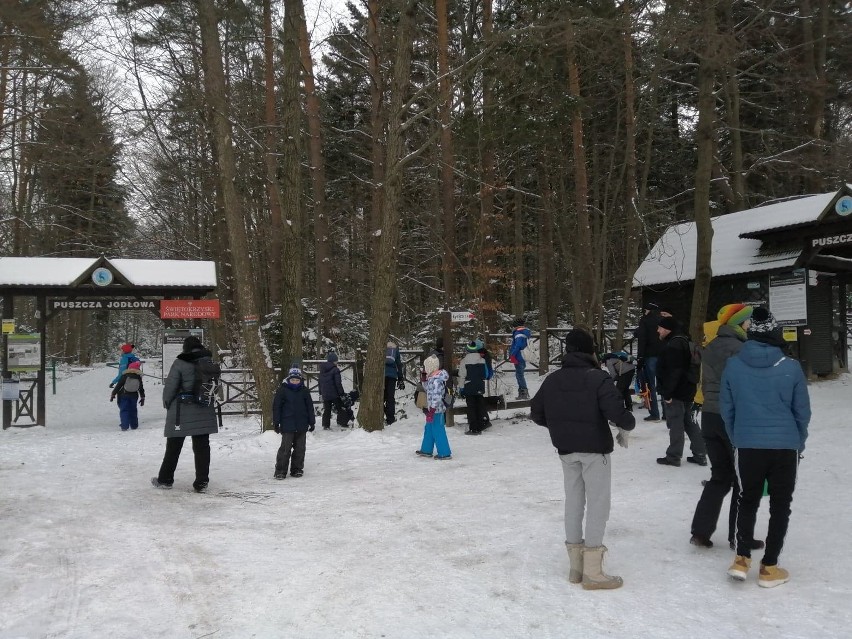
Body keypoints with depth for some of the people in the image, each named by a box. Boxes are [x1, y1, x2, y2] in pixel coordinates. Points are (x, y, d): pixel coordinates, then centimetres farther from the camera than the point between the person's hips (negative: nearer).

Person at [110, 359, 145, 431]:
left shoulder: (125, 376, -8)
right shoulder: (138, 377, 0)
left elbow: (118, 386, -7)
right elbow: (141, 389, 7)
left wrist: (113, 394, 1)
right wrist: (142, 398, 17)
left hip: (123, 396, -3)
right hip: (134, 396, 3)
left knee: (124, 410, -1)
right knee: (133, 410, 14)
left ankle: (125, 426, -11)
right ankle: (134, 425, 16)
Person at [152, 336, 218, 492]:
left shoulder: (180, 363, -12)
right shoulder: (210, 362, 1)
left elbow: (170, 386, -9)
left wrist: (167, 403, 7)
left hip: (182, 411, -3)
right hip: (204, 412, 3)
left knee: (174, 446, 10)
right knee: (202, 446, 7)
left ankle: (165, 479, 21)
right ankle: (202, 482, 5)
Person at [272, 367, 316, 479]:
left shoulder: (304, 391, 6)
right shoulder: (282, 390, -3)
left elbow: (310, 407, 11)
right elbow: (276, 407, 0)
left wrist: (312, 422, 10)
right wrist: (276, 423, -2)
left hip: (302, 426, 3)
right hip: (287, 426, -3)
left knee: (300, 449, 9)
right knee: (285, 448, -4)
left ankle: (297, 469, 20)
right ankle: (280, 471, 4)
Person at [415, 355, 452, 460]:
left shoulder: (436, 380, -22)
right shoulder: (431, 378, 9)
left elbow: (436, 396, -25)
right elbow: (428, 389, 23)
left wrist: (431, 410, -24)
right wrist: (425, 380, 8)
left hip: (436, 409, -11)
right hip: (432, 408, 11)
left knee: (438, 431, -4)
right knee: (428, 429, 20)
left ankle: (445, 453, 2)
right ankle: (426, 450, 32)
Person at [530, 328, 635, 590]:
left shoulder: (552, 380, 3)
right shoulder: (598, 378, -15)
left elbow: (536, 413, 10)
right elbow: (616, 411, -23)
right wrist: (627, 425, -2)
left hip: (566, 450, 6)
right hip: (595, 448, -5)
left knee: (573, 501, 13)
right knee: (597, 502, 0)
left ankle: (576, 565, 19)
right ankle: (592, 571, 1)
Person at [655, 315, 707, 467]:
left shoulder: (673, 345, -20)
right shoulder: (684, 341, 15)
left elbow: (673, 372, -25)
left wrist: (667, 392, -22)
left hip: (676, 392, -10)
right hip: (687, 390, 10)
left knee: (675, 423, -3)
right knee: (687, 421, 16)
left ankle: (673, 456, 5)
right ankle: (700, 454, 18)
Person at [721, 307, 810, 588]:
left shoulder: (733, 365, -5)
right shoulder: (791, 367, -9)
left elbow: (726, 409, 3)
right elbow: (802, 411, 1)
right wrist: (799, 443, 16)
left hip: (747, 446, 1)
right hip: (785, 447, -1)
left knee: (748, 500, 19)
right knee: (780, 505, 13)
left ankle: (742, 559, 11)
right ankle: (769, 568, 17)